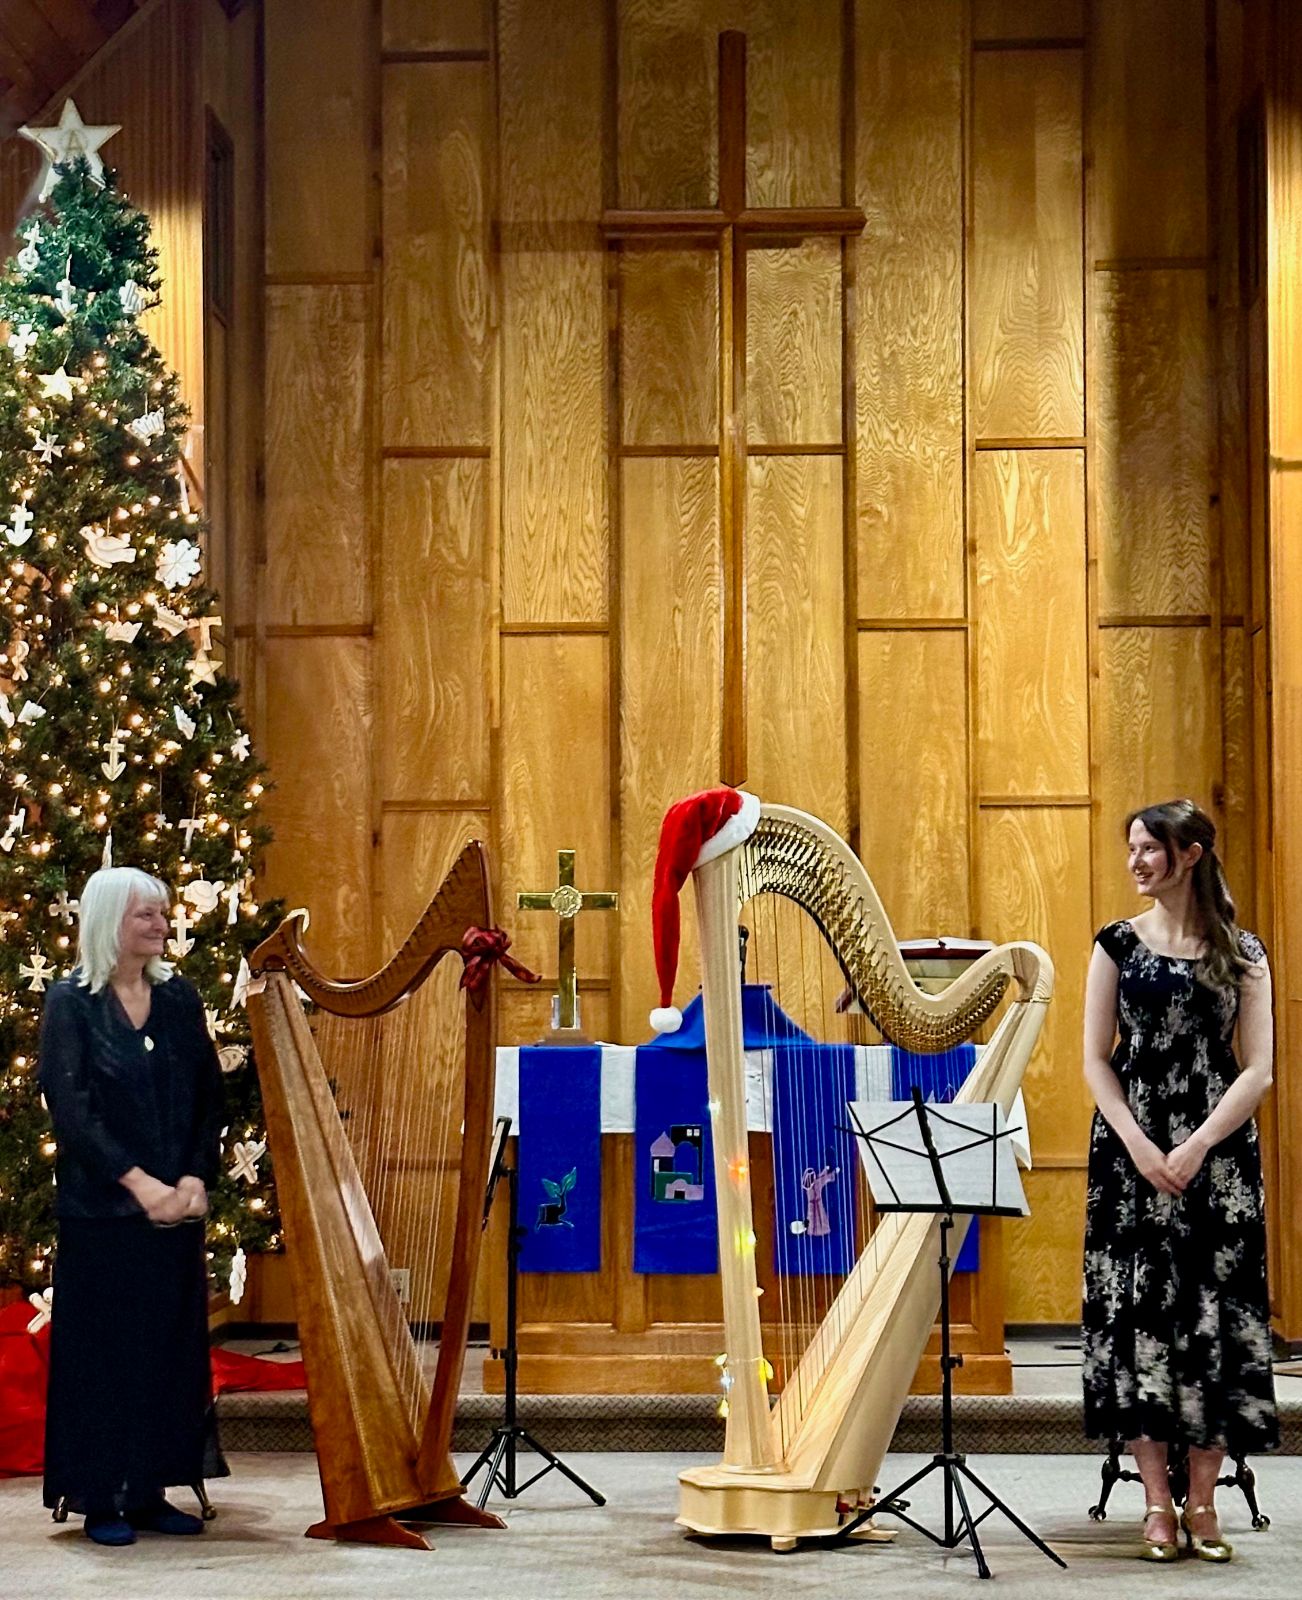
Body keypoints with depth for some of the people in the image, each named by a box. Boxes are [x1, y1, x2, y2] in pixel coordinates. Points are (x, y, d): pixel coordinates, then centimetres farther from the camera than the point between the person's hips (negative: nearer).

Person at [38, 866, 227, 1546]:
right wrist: (138, 1183, -18)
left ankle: (151, 1490, 16)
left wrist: (195, 1178, -8)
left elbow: (209, 1097, 6)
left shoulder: (179, 997, 8)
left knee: (173, 1346, 6)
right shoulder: (71, 1001, -5)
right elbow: (70, 1107, -12)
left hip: (177, 1204, 5)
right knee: (104, 1348, -1)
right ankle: (101, 1498, 8)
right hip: (101, 1209, -5)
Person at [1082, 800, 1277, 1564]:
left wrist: (1195, 1150, -13)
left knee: (1217, 1315, 0)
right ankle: (1158, 1502, 7)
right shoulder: (1119, 943, 4)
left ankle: (1203, 1501, 9)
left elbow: (1257, 1070, -2)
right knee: (1138, 1312, -1)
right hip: (1131, 1151, 1)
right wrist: (1141, 1148, -11)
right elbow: (1097, 1060, 2)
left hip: (1218, 1153, -1)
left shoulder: (1242, 953, 2)